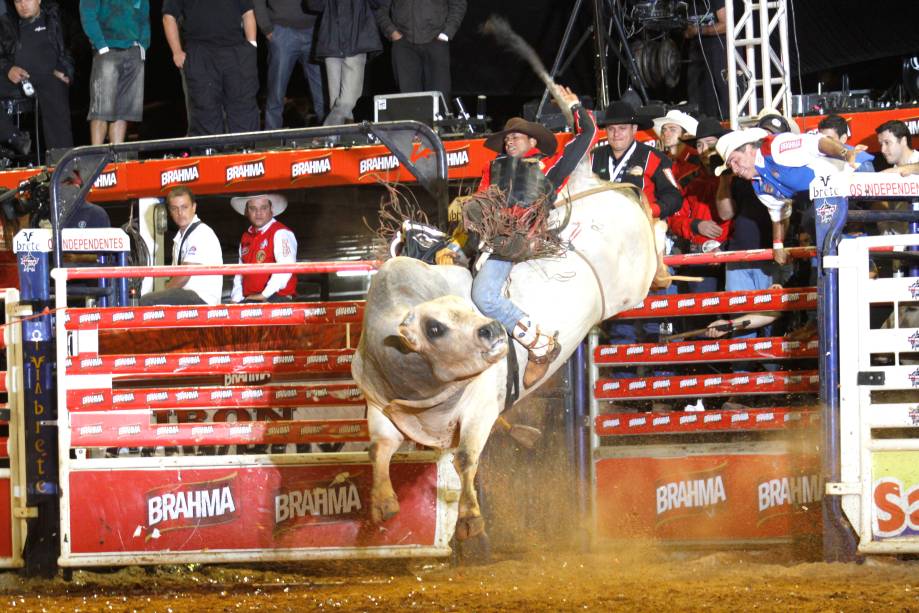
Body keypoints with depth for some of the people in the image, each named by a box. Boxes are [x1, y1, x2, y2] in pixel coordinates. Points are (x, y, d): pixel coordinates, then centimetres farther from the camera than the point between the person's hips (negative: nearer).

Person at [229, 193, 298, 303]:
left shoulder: (281, 234, -4)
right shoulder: (246, 238, 20)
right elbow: (240, 273, 23)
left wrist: (264, 295, -17)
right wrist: (236, 299, 9)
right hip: (249, 300, 6)